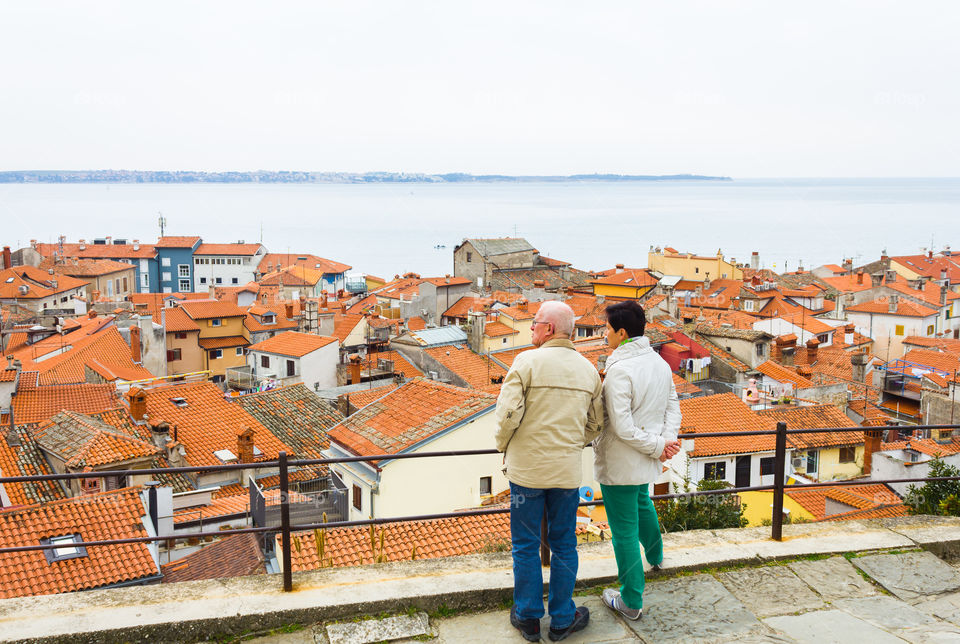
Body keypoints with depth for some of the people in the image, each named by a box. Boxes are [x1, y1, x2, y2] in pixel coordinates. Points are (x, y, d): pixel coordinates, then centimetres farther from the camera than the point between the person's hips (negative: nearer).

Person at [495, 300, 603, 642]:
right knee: (564, 545, 14)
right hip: (567, 470, 4)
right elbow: (596, 423, 10)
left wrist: (504, 447, 0)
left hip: (527, 469, -3)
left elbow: (508, 412, -18)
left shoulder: (528, 361, -12)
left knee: (526, 546, 10)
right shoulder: (588, 369, 4)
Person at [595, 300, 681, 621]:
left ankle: (631, 602, 16)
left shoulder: (619, 370, -25)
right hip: (646, 462, 9)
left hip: (620, 465, -8)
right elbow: (673, 405, 5)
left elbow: (622, 428, -27)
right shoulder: (660, 362, 1)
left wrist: (658, 447, -17)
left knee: (624, 530, 4)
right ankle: (655, 555, 58)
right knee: (642, 503, 34)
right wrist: (667, 440, -7)